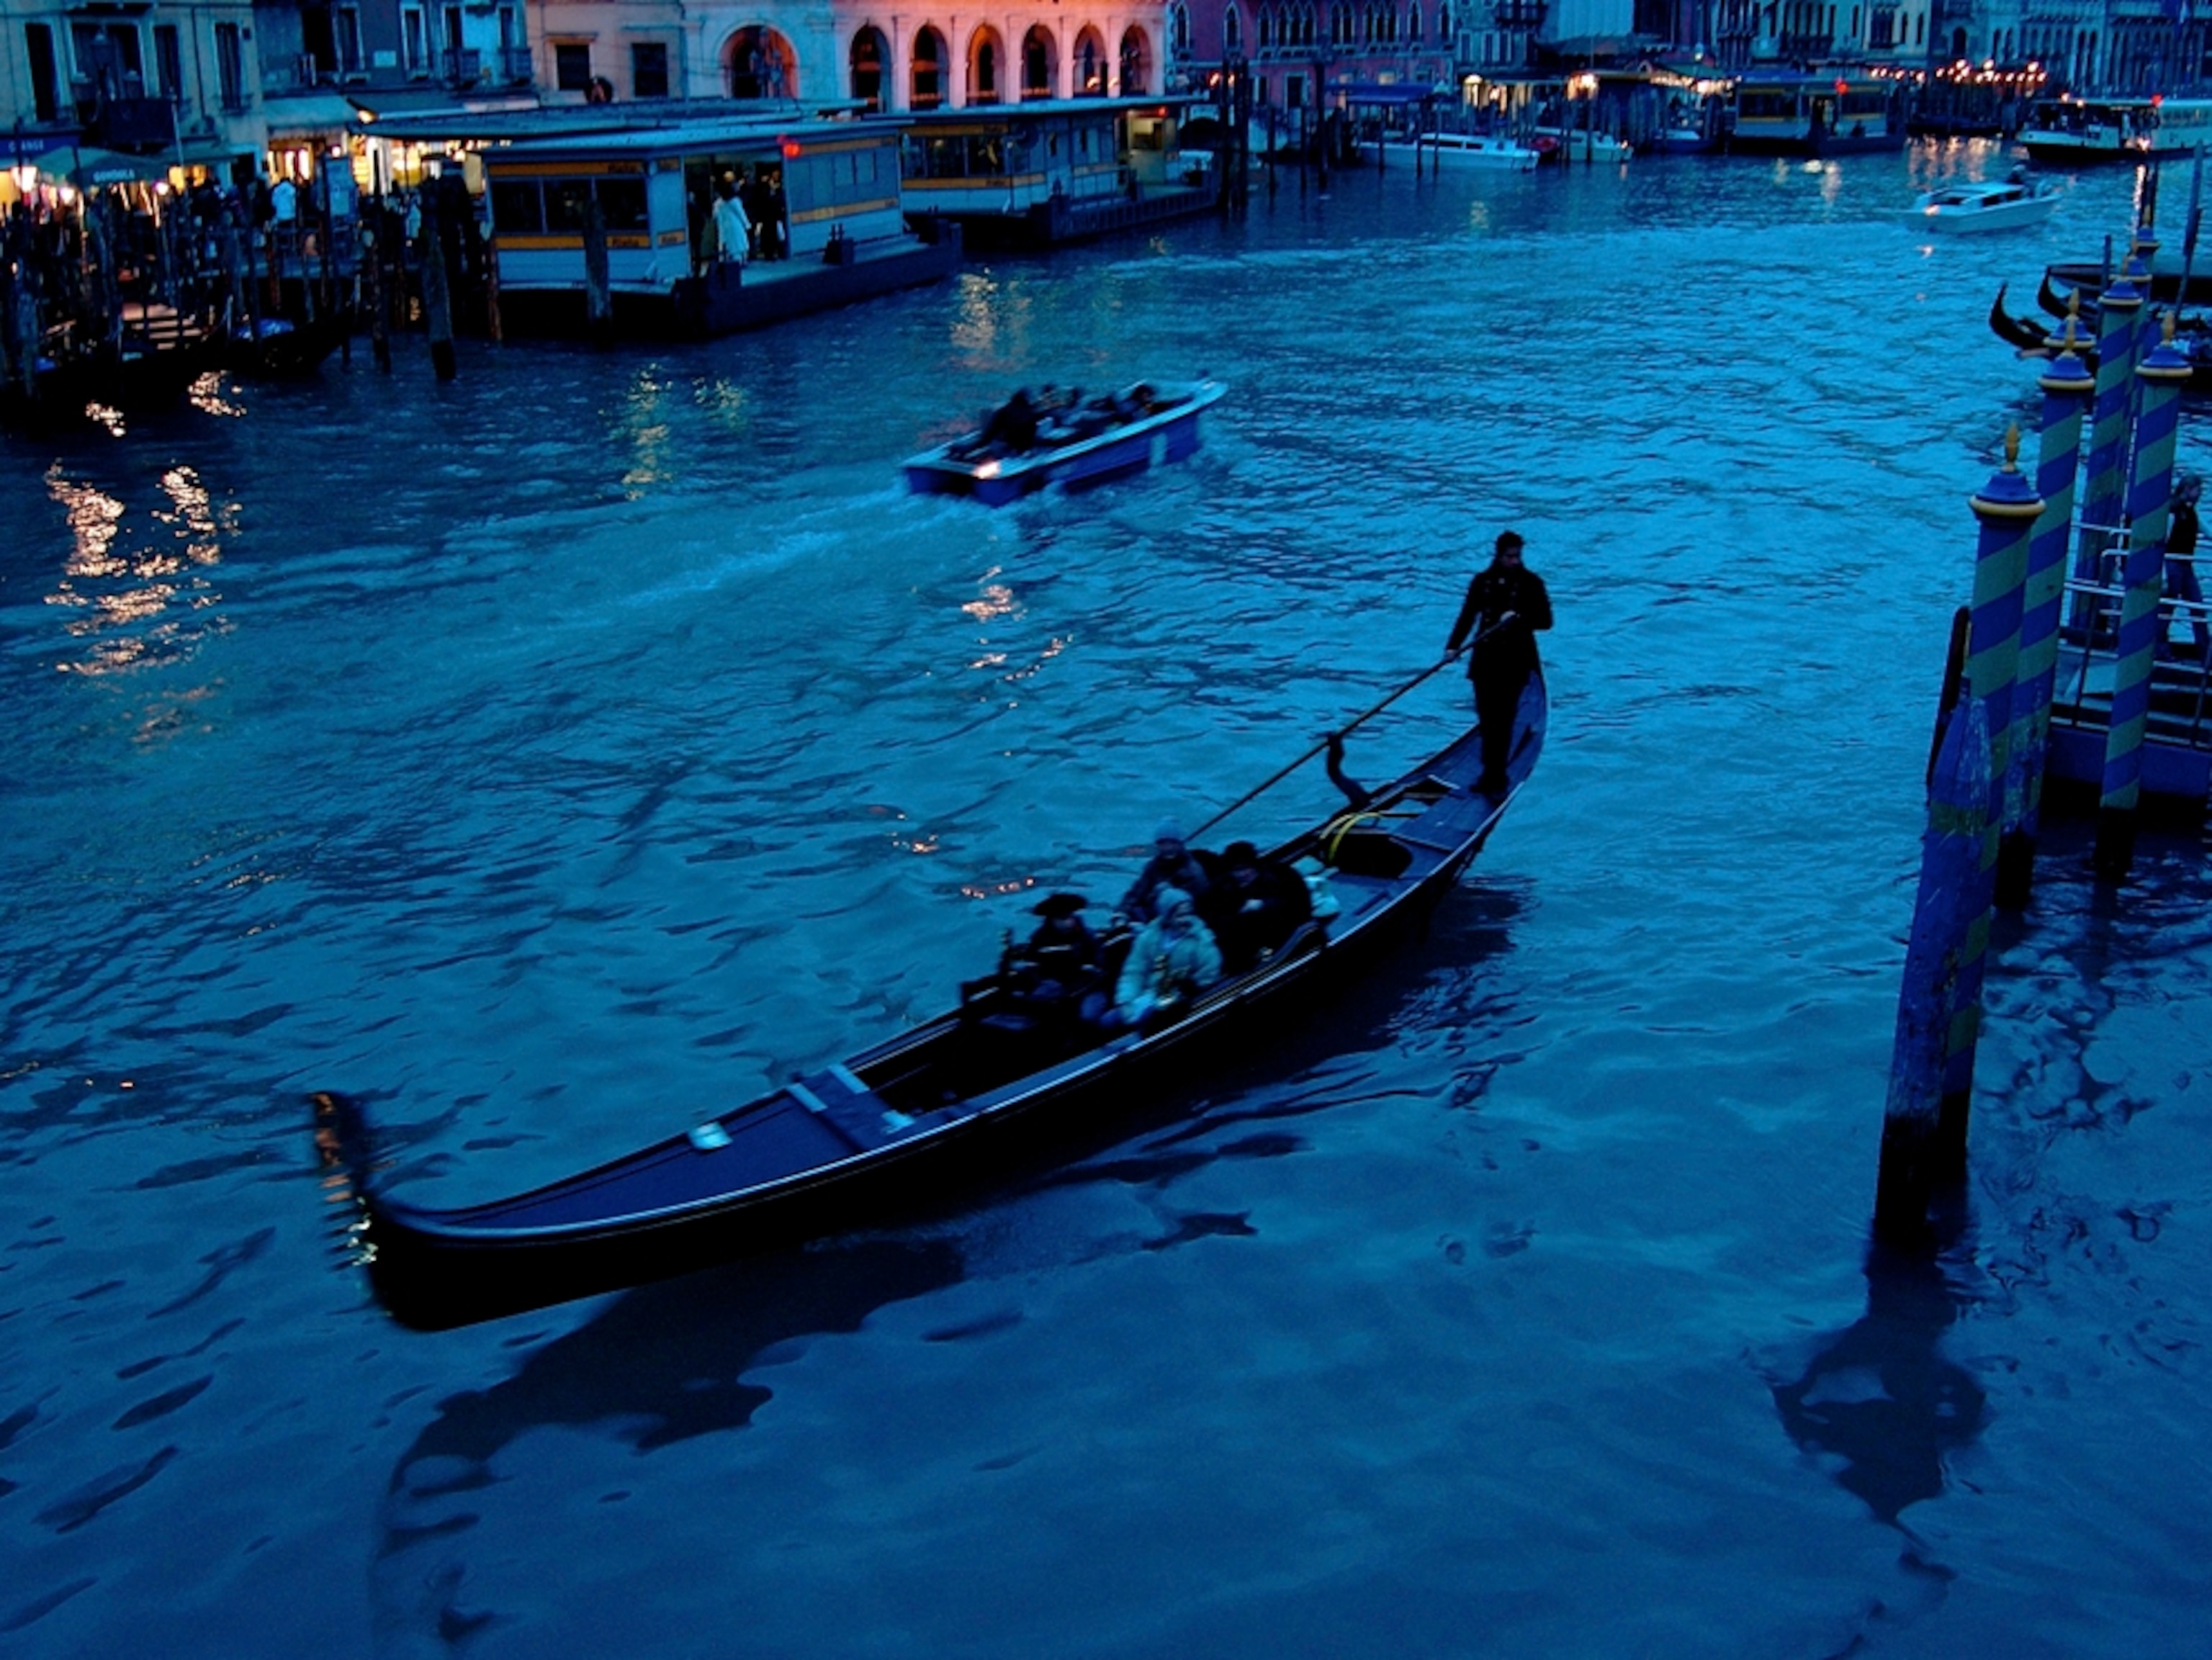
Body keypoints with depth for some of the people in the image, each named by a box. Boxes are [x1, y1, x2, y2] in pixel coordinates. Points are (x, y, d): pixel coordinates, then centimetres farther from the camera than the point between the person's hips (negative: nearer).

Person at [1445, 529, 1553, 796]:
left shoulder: (1531, 583, -3)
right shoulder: (1482, 581, 6)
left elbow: (1545, 621, -4)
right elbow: (1467, 615, 8)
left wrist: (1518, 618, -20)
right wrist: (1453, 646, -4)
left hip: (1515, 660, -4)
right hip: (1485, 658, 4)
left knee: (1502, 719, -9)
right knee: (1487, 717, 7)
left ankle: (1496, 777, -7)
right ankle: (1492, 772, 19)